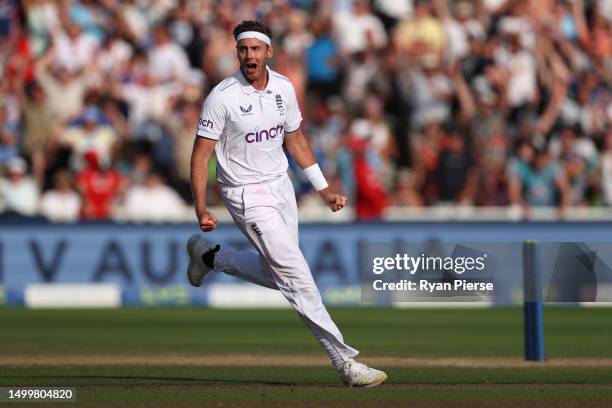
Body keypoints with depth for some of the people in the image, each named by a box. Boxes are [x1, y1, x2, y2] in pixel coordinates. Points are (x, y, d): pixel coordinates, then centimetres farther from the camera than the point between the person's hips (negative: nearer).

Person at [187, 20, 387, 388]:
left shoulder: (283, 88, -1)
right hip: (247, 195, -7)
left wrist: (324, 189, 10)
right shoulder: (222, 97, -18)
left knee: (278, 277, 16)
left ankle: (209, 255, 37)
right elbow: (201, 154, -15)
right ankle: (344, 361, -12)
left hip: (281, 186, 7)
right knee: (296, 275, -12)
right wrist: (201, 210, -23)